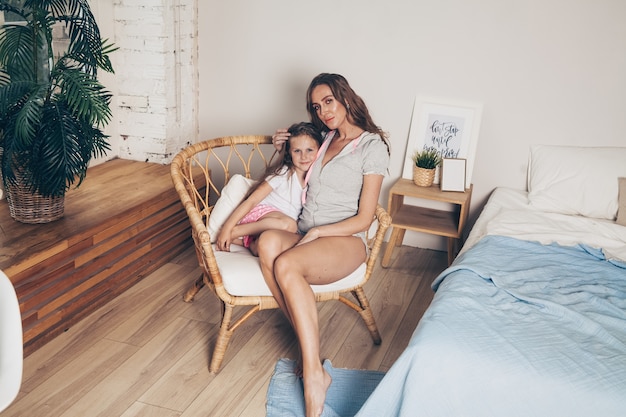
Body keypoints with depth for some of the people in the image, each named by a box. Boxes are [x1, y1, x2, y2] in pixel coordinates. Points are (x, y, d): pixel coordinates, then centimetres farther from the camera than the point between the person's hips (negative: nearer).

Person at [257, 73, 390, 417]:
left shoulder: (373, 146, -2)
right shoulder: (325, 139, 19)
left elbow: (363, 219, -6)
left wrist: (316, 232, -15)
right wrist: (283, 148, 19)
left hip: (345, 242, -6)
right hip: (303, 236, 6)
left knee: (286, 264, -37)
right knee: (268, 241, -32)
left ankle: (314, 375, -32)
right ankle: (309, 347, -28)